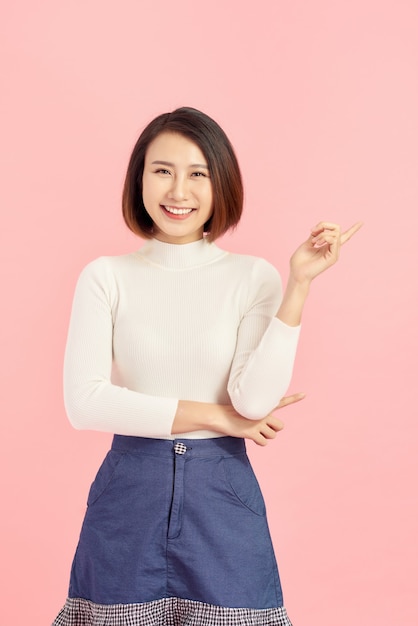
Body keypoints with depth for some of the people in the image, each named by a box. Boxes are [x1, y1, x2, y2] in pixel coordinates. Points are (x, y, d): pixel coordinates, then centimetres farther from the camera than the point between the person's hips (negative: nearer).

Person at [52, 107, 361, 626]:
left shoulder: (253, 277, -1)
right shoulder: (106, 277, -1)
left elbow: (254, 398, -13)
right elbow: (84, 402, -10)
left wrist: (299, 284, -17)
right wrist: (214, 416, -10)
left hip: (222, 496, 0)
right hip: (128, 491, 0)